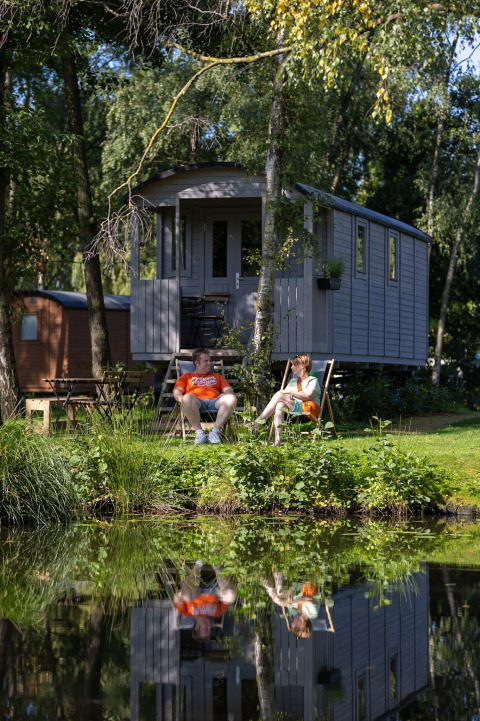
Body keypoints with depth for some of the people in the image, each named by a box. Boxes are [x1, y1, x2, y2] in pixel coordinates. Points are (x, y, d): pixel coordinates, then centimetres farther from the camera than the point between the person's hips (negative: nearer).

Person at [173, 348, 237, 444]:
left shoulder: (217, 376, 37)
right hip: (197, 402, -2)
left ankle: (215, 431, -34)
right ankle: (199, 432, -33)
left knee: (231, 398, -32)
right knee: (187, 398, -39)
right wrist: (181, 398, -9)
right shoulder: (187, 376, 32)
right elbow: (177, 391, 17)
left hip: (214, 401, 2)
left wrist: (226, 394, -3)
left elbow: (228, 389, 23)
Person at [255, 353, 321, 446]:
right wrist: (288, 396, -3)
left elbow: (308, 396, -13)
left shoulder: (313, 380, 6)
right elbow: (285, 392, 20)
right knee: (280, 405, -28)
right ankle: (278, 439, -43)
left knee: (279, 395, -22)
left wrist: (291, 392, -13)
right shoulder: (293, 381, 31)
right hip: (294, 408, 7)